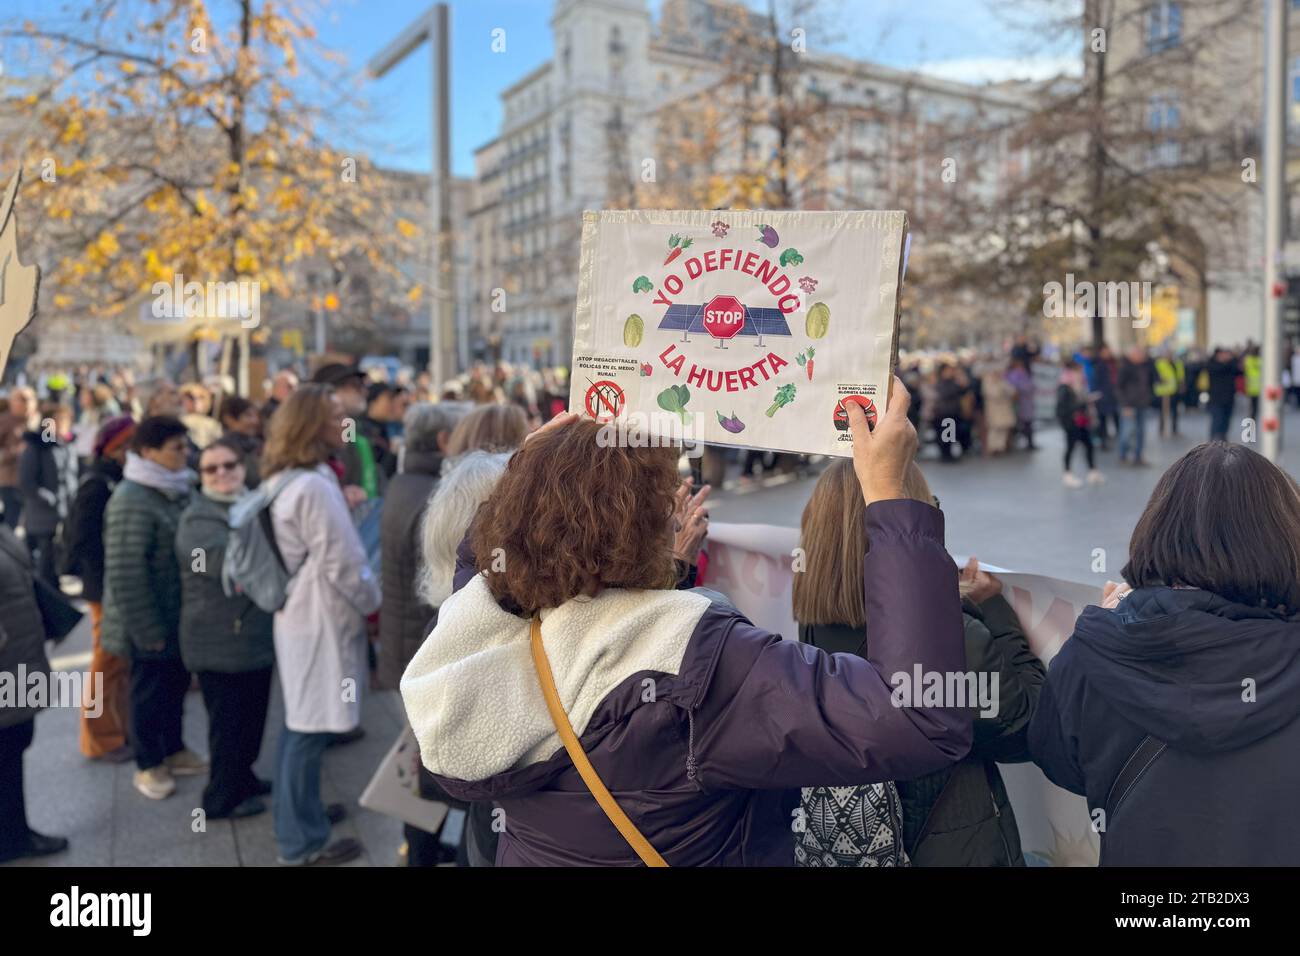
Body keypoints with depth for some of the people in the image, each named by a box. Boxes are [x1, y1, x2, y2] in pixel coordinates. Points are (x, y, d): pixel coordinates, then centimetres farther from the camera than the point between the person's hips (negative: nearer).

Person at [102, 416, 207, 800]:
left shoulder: (177, 490, 4)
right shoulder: (131, 501, -22)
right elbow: (125, 574, -23)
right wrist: (148, 630, -20)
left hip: (180, 616, 8)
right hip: (151, 623, -8)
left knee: (176, 683, 20)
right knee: (150, 689, 9)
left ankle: (174, 750, 38)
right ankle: (148, 765, 28)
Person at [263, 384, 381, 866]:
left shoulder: (287, 479, 9)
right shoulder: (315, 486, -23)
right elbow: (343, 564, -21)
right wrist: (375, 604, -6)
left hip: (299, 612, 10)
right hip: (322, 618, -10)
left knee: (300, 723, 21)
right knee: (310, 729, 0)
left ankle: (300, 812, 36)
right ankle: (303, 843, 12)